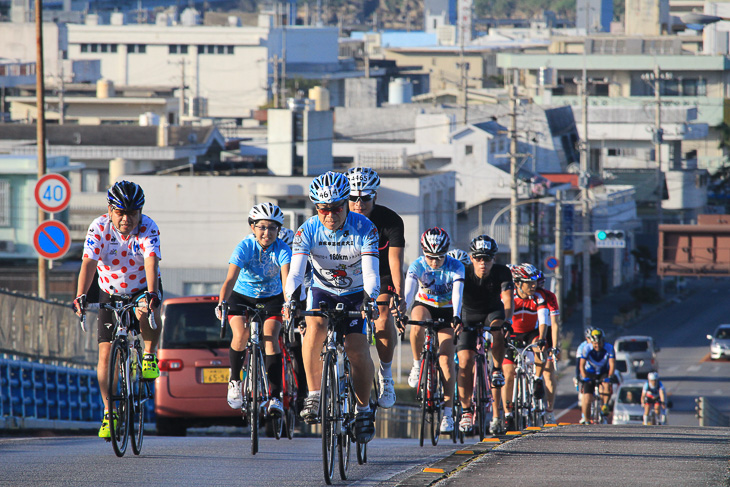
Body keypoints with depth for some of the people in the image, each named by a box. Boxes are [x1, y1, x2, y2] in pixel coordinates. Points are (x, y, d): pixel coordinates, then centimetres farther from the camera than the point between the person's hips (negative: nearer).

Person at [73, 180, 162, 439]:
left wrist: (151, 295, -55)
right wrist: (80, 296, -47)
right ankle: (109, 413, 6)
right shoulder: (99, 228, -20)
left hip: (143, 288, -2)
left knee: (145, 312, -38)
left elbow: (151, 263, -38)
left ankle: (150, 357, -11)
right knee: (105, 355, -6)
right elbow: (89, 263, -31)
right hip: (111, 293, 2)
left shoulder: (148, 228, -24)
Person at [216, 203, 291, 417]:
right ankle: (234, 380, 2)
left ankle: (275, 397, -21)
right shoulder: (245, 247, -22)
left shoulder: (282, 249, -21)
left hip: (271, 298, 0)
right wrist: (221, 303, -49)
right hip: (241, 297, 0)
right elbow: (231, 278, -33)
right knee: (241, 334, -24)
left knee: (270, 337, -21)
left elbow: (287, 278, -35)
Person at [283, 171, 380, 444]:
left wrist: (369, 299, -50)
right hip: (322, 291, 1)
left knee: (357, 350, -15)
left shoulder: (364, 229, -23)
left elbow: (371, 272, -31)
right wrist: (290, 299, -48)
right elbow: (296, 271, -29)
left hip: (355, 295, -1)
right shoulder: (308, 231, -20)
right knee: (316, 327, -31)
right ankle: (314, 395, -23)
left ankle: (363, 409, 7)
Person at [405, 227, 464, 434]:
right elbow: (408, 291, -30)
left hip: (445, 311, 0)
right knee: (417, 325, -38)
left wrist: (456, 316, -49)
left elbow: (457, 293, -32)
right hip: (424, 306, 0)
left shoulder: (455, 267, -19)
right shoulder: (417, 266, -18)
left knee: (446, 359, -12)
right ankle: (417, 365, -14)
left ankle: (448, 413, -9)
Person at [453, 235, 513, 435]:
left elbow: (507, 300, -32)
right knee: (465, 362, -14)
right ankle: (466, 411, -3)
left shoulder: (502, 272, -23)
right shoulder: (464, 273, -24)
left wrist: (506, 320, -50)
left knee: (497, 328, -36)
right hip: (469, 315, 0)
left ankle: (497, 370, -14)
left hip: (493, 312, 0)